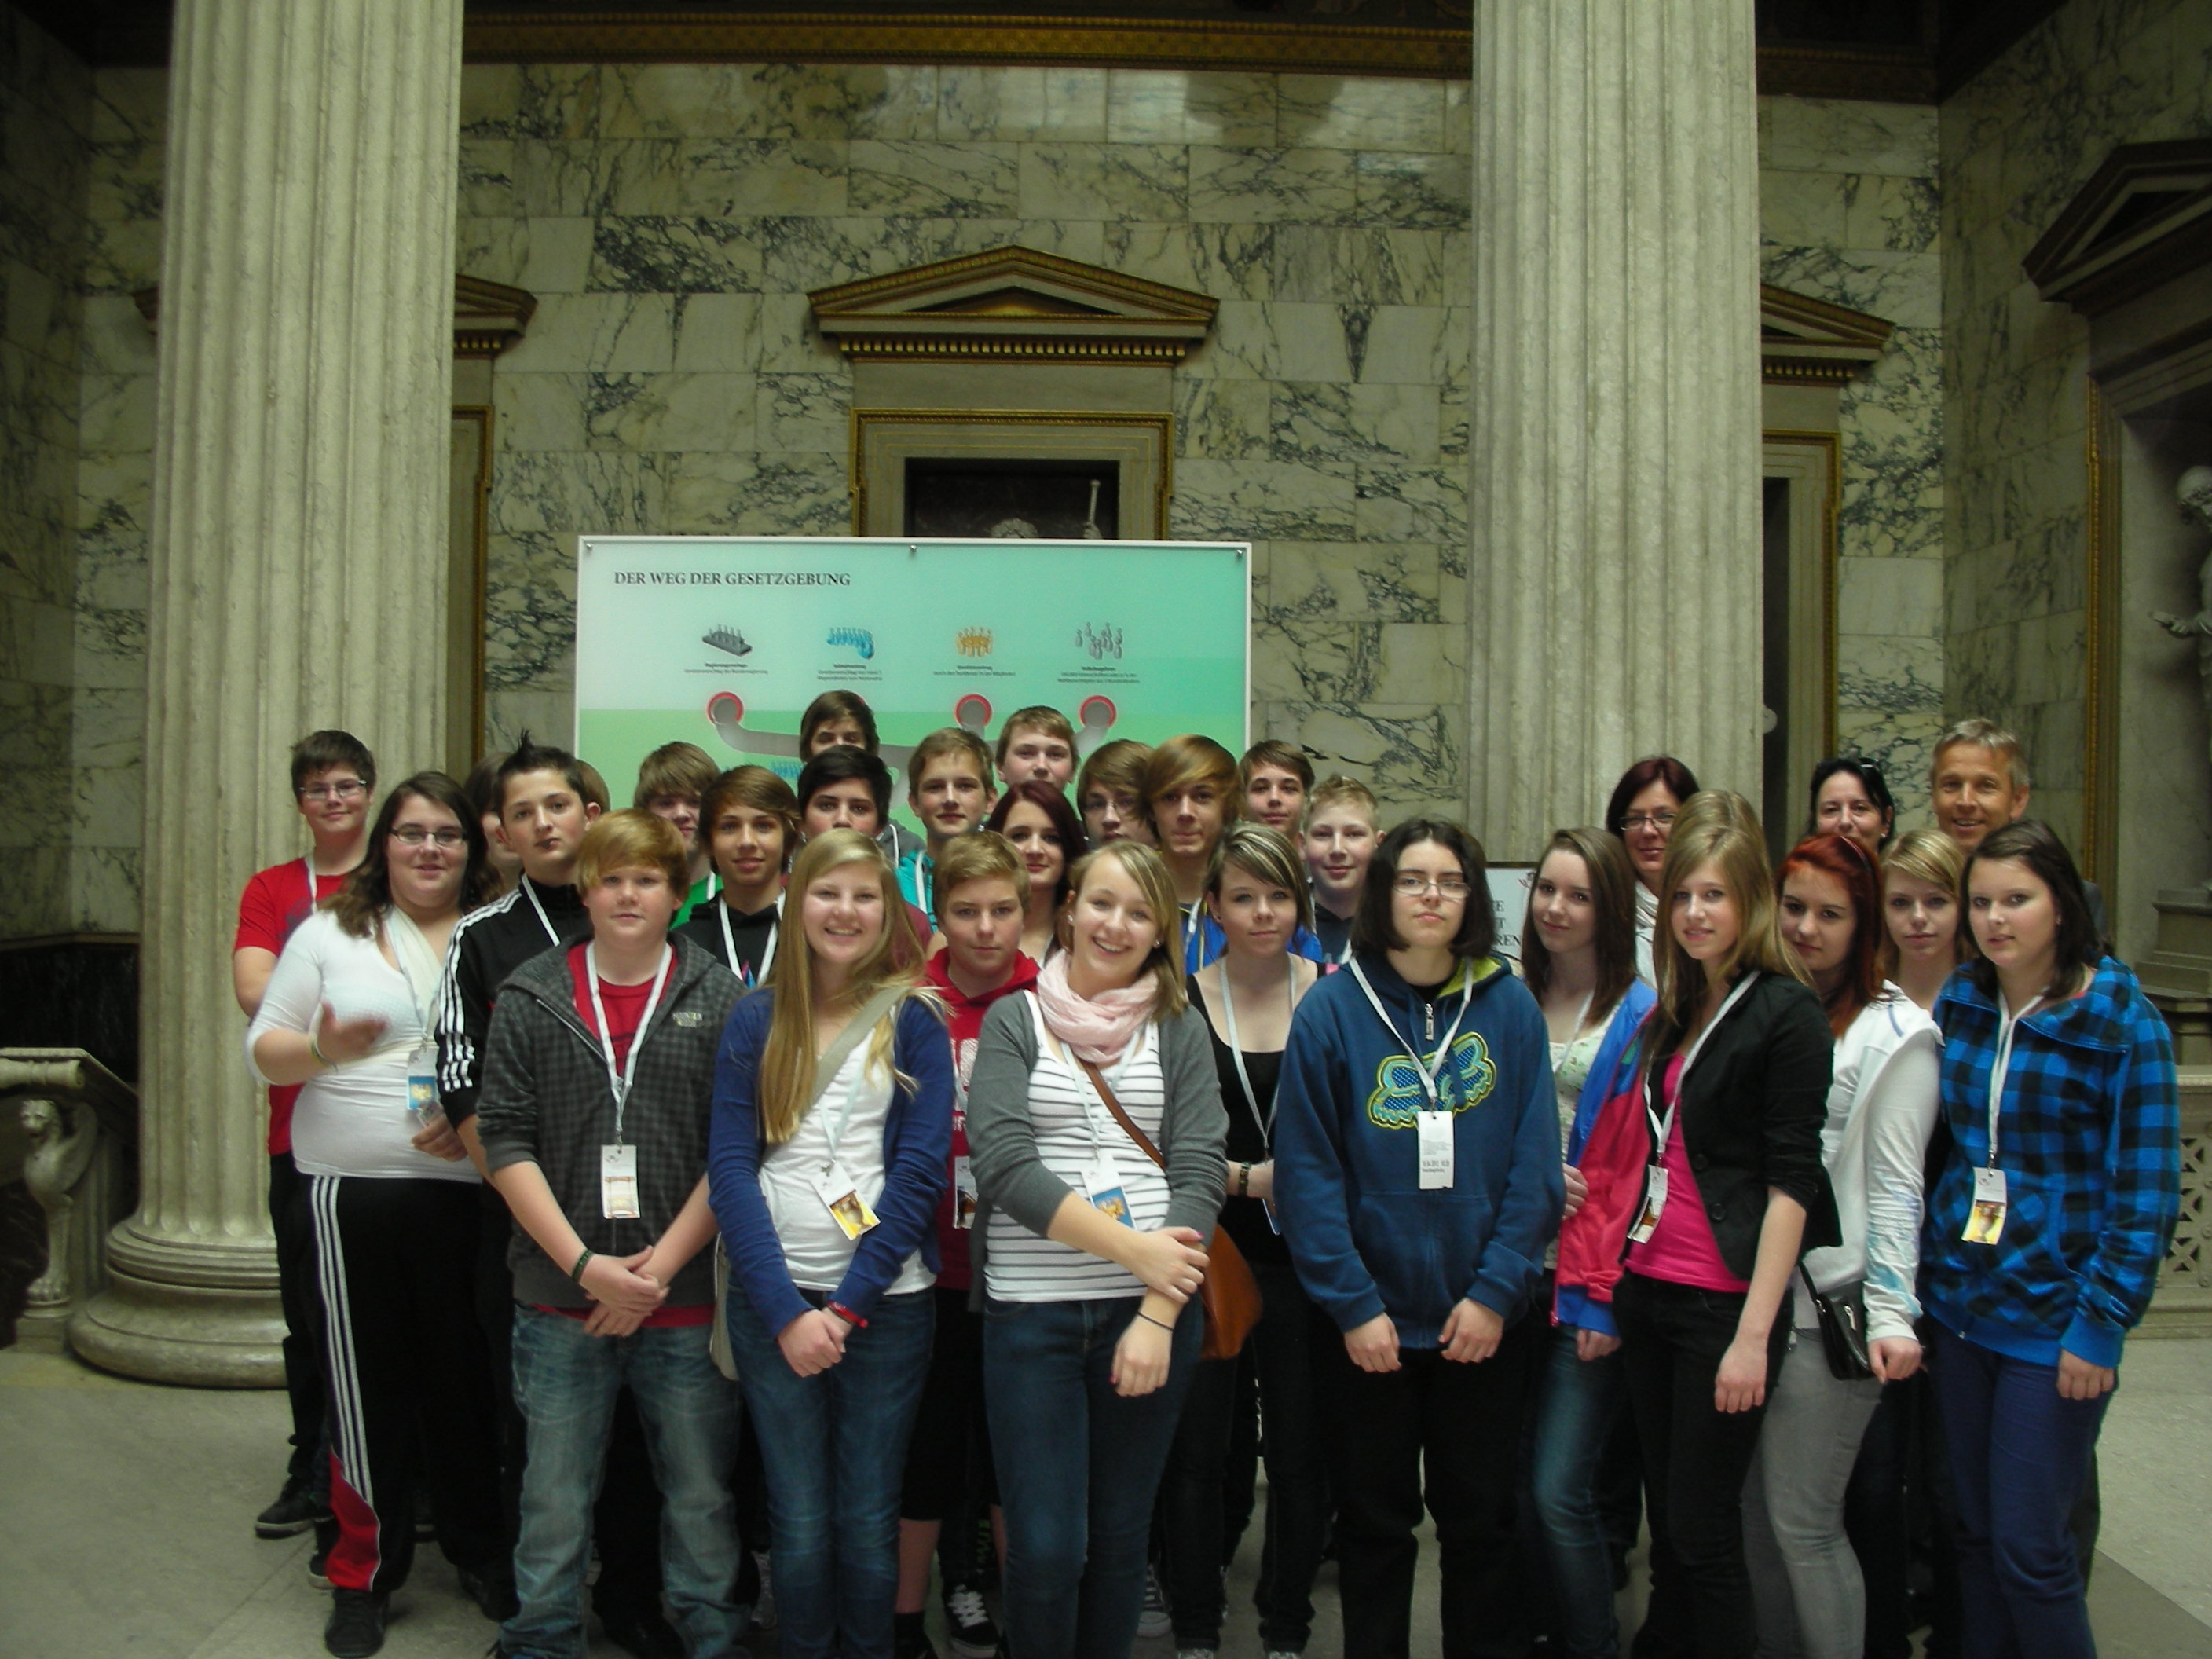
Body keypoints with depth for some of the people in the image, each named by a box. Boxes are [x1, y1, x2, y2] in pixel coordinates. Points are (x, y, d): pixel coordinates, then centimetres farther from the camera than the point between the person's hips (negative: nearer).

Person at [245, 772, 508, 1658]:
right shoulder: (330, 934, 8)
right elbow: (263, 1048, 7)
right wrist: (322, 1049, -15)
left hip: (469, 1190, 0)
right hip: (354, 1189, 0)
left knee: (468, 1376, 6)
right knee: (366, 1380, 4)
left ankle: (480, 1551, 25)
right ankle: (364, 1572, 20)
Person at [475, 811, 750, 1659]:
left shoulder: (723, 1000, 0)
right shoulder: (530, 998, 4)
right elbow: (505, 1142, -1)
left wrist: (661, 1265, -9)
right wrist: (584, 1264, -9)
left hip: (689, 1302, 0)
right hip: (561, 1302, 1)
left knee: (702, 1500, 10)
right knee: (554, 1503, 11)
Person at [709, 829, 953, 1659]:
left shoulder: (913, 1017, -1)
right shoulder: (755, 1019, 3)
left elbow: (921, 1169, -6)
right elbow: (729, 1165, -3)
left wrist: (850, 1304, -12)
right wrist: (786, 1309, -12)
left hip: (886, 1297, -1)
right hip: (773, 1297, 1)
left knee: (868, 1519, 7)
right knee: (800, 1521, 8)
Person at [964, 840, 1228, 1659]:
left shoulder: (1179, 1030, 7)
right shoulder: (1013, 1021, 3)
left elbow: (1199, 1174, -1)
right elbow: (1003, 1164, -9)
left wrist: (1158, 1314, -12)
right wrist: (1132, 1247, -17)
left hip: (1152, 1305, 2)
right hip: (1031, 1310, -1)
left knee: (1120, 1536, 11)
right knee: (1044, 1546, 0)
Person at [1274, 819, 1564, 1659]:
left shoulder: (1510, 1006, -3)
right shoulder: (1332, 1009, -8)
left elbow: (1535, 1163, -4)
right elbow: (1307, 1170, -9)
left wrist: (1495, 1290, -10)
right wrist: (1353, 1305, -13)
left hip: (1485, 1322, 1)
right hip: (1370, 1322, -1)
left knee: (1481, 1521, 16)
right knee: (1375, 1523, 15)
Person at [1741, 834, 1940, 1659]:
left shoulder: (1894, 1032, -4)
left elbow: (1894, 1184, -8)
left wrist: (1891, 1313, -14)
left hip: (1828, 1307, -5)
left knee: (1802, 1520, -1)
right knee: (1751, 1508, 11)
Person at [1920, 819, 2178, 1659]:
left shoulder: (2122, 1021, -10)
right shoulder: (1958, 1002, 4)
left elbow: (2144, 1193, -10)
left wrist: (2100, 1325, -13)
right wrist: (1924, 1275, 7)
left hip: (2052, 1320, -5)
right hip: (1959, 1303, 5)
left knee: (2029, 1549, 1)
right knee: (1975, 1533, 14)